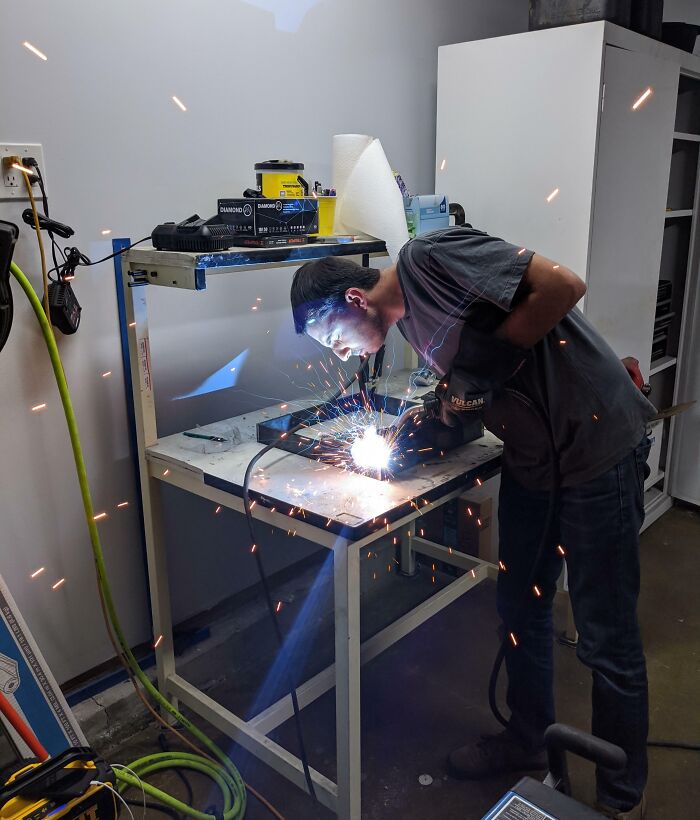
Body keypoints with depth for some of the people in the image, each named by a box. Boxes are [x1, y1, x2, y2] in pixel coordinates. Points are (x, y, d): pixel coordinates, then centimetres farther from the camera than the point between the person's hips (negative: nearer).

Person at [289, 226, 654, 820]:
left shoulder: (429, 258, -19)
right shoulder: (409, 319, 8)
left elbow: (564, 285, -24)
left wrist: (493, 353, -21)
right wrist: (438, 417, -4)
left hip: (598, 443, -9)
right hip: (532, 456, 9)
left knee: (607, 637, 4)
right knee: (520, 608, 19)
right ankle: (527, 742, 41)